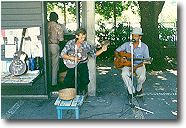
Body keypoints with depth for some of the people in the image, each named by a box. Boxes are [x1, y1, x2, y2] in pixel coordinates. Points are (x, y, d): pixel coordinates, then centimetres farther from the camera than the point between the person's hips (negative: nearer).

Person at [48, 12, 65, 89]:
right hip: (55, 46, -3)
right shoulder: (58, 26, -7)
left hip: (47, 45, 4)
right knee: (55, 65, 3)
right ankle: (54, 83, 5)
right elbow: (61, 39, -9)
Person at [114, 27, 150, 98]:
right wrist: (120, 58, -15)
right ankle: (132, 91, -10)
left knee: (142, 77, -31)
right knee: (124, 74, -31)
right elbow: (116, 52, 6)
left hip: (139, 65, -1)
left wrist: (136, 66, -20)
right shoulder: (126, 45, 1)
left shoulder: (144, 47, -5)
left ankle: (138, 89, 6)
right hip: (128, 64, 2)